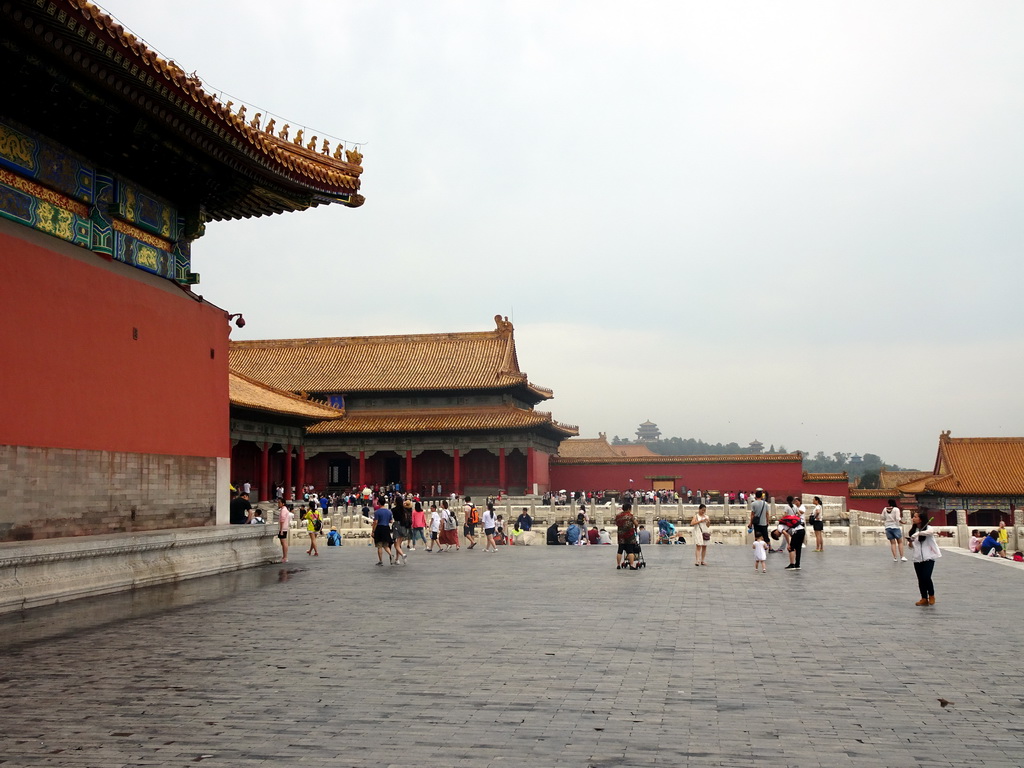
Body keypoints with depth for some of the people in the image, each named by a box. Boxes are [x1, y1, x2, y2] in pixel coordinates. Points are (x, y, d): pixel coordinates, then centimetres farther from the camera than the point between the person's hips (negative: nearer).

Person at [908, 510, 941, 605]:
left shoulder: (928, 528, -7)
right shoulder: (912, 530, 8)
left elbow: (931, 531, -33)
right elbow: (910, 546, 10)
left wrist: (918, 533, -40)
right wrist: (910, 543, -13)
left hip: (928, 557, -5)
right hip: (917, 559, 5)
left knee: (926, 577, -13)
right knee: (920, 579, 7)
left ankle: (931, 596, 10)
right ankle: (924, 599, 18)